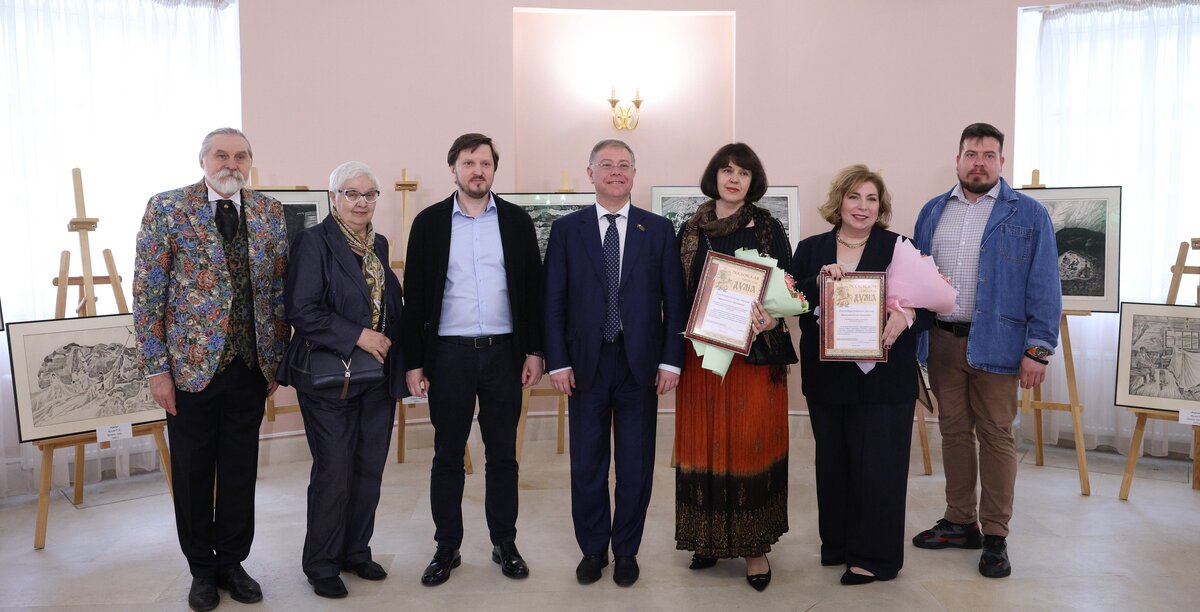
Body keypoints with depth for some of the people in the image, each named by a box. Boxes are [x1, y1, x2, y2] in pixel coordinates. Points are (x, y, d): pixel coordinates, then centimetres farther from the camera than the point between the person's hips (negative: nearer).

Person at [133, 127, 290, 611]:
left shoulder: (270, 213, 5)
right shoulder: (167, 208, -4)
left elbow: (280, 292, 7)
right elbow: (147, 293, -6)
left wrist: (277, 360, 5)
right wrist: (156, 368, -9)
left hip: (251, 367, 3)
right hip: (190, 365, -2)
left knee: (240, 470, 11)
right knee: (193, 472, 10)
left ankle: (232, 562, 29)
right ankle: (202, 570, 28)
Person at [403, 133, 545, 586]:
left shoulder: (516, 221, 4)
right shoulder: (429, 222, 2)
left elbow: (533, 288, 5)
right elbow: (415, 296, 1)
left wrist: (534, 350, -1)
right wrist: (413, 362, -2)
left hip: (504, 352, 1)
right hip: (449, 353, 0)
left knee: (502, 454, 10)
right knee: (447, 456, 8)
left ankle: (505, 544, 23)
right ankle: (447, 547, 22)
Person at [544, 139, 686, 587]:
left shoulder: (658, 229, 4)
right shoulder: (566, 229, 3)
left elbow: (674, 300, 2)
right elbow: (554, 302, 1)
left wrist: (671, 360, -4)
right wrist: (557, 361, -5)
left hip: (641, 364, 0)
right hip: (585, 364, 0)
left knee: (635, 464, 9)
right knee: (586, 465, 9)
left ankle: (626, 551, 25)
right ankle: (592, 550, 26)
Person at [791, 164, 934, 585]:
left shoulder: (899, 248, 2)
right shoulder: (811, 250, 7)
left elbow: (928, 303, -1)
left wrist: (906, 317, -21)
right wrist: (817, 282, -18)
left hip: (882, 375, -2)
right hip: (827, 375, 3)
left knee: (876, 464, 1)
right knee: (832, 461, 12)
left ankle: (875, 556, 13)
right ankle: (837, 543, 27)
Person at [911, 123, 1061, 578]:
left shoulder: (1029, 215, -1)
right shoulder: (933, 212, 11)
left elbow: (1044, 285, -4)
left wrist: (1038, 349, -10)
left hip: (995, 343, -4)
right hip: (942, 340, 4)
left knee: (996, 436, 2)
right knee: (953, 431, 11)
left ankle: (995, 536, 12)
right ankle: (960, 523, 23)